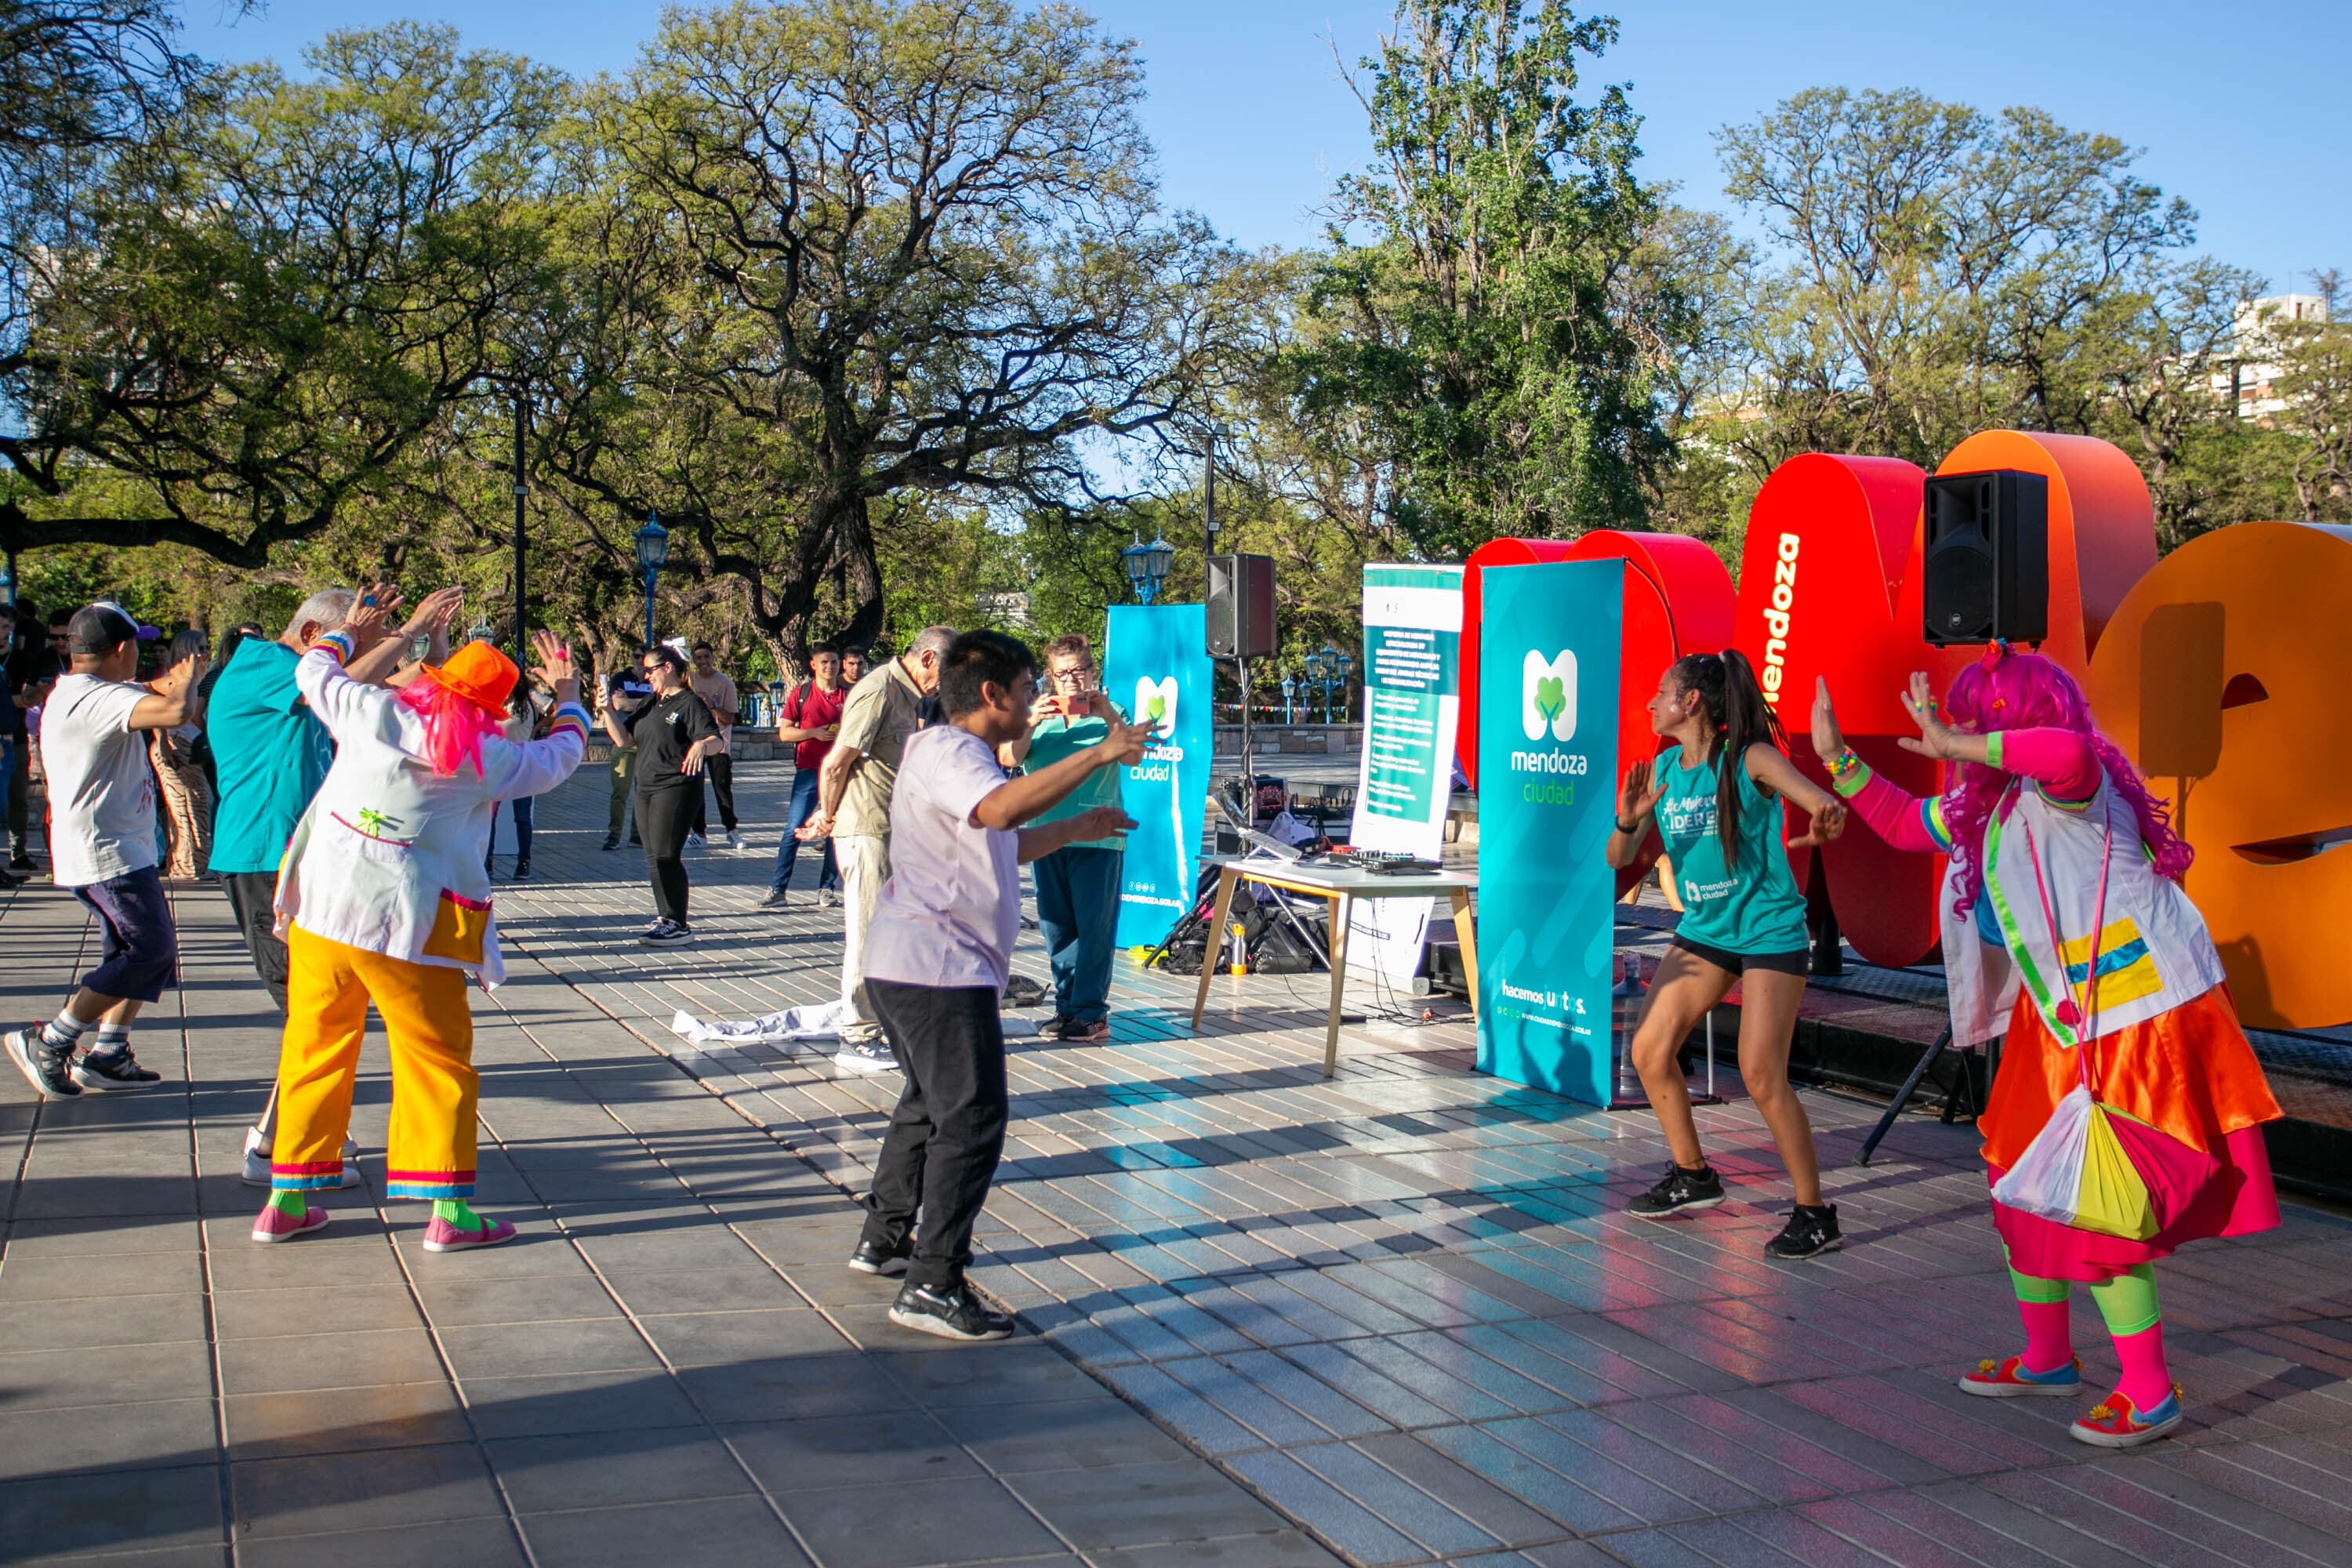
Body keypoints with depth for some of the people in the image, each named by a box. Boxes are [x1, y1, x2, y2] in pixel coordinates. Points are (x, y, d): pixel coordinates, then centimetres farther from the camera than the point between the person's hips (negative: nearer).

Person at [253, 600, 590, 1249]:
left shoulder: (372, 711, -1)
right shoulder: (488, 757, -4)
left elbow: (314, 668, 19)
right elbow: (560, 755, 15)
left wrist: (352, 629, 37)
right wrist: (566, 694, 32)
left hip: (321, 903, 4)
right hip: (407, 922, -3)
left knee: (314, 1047, 13)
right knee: (437, 1057, 6)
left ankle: (287, 1201, 20)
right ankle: (447, 1207, 4)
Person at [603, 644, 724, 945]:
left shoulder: (688, 703, -8)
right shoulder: (648, 706, 17)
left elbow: (717, 741, -17)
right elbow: (623, 738, 14)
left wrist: (702, 745, -40)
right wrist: (607, 710, 0)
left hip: (676, 788, -9)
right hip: (646, 789, 9)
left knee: (666, 856, -11)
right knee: (654, 857, 11)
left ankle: (678, 925, -8)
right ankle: (666, 917, 22)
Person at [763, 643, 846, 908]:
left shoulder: (848, 696, 9)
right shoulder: (801, 694, 6)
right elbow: (784, 732, 2)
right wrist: (814, 732, -11)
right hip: (808, 770, -2)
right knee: (794, 829, -6)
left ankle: (827, 888, 11)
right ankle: (777, 889, -2)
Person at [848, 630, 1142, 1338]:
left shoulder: (964, 758, 21)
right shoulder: (946, 753, -14)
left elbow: (1001, 846, 33)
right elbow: (1001, 809, -37)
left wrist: (1078, 828, 28)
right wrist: (1097, 756, -34)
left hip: (911, 965, 11)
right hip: (936, 967, -11)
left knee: (931, 1103, 24)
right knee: (972, 1118, -10)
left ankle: (884, 1240, 37)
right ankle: (931, 1286, -9)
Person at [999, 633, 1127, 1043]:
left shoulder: (1109, 713, 6)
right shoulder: (1039, 714, 12)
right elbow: (1009, 759, -2)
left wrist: (1107, 714, -22)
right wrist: (1030, 724, -19)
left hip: (1097, 837, -3)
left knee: (1094, 926, -6)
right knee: (1055, 926, 8)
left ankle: (1091, 1012, -2)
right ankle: (1067, 1005, 18)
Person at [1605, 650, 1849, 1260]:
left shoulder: (1749, 759, -17)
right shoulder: (1663, 768, 2)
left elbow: (1814, 796, -36)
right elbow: (1620, 859, 0)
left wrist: (1826, 810, -61)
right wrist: (1629, 819, -23)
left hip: (1768, 930, -7)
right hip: (1703, 930, 7)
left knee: (1761, 1075, -14)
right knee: (1650, 1052, 6)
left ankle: (1816, 1216, -1)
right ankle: (1692, 1176, 27)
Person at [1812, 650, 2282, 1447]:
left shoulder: (2064, 787, -18)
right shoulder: (1986, 808, 10)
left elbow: (2070, 750, -44)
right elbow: (1903, 825, 25)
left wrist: (1958, 749, -34)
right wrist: (1837, 757, 22)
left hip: (2141, 1021, -10)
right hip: (2061, 1025, 10)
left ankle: (2149, 1394, 5)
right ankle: (2046, 1359, 34)